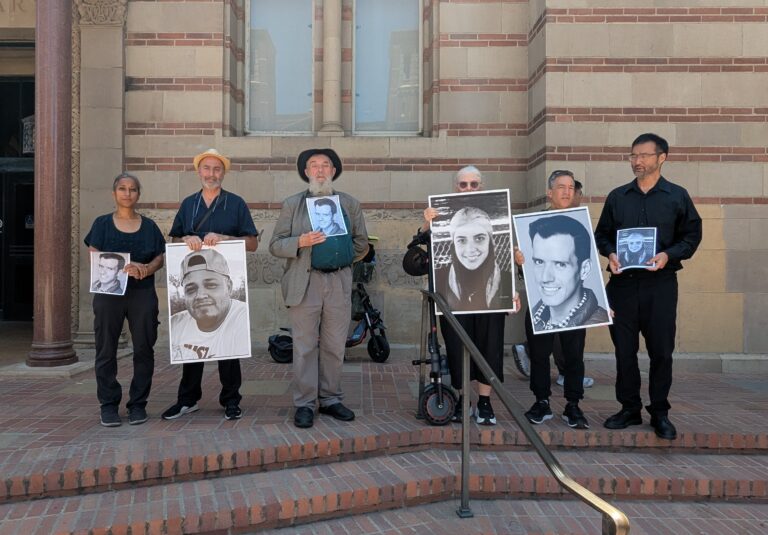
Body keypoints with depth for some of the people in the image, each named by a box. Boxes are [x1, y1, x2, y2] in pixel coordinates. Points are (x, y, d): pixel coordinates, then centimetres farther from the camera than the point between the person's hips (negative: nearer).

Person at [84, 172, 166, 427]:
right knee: (106, 350, 2)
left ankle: (138, 404, 11)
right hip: (109, 292, -1)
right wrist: (124, 267, -19)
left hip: (143, 293, 1)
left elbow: (160, 257, 9)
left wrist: (147, 268, -14)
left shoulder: (148, 225, 12)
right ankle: (109, 405, 13)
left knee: (143, 349, 0)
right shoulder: (102, 224, 8)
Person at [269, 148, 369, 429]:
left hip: (340, 283, 2)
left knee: (335, 347, 7)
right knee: (305, 347, 1)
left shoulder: (350, 204, 13)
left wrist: (341, 257, 6)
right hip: (305, 283, -2)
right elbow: (276, 245, 1)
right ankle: (304, 404, 9)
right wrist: (301, 242, -15)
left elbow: (361, 244, 16)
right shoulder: (292, 204, 7)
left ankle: (331, 400, 19)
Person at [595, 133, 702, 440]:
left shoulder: (677, 196, 6)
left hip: (661, 283, -2)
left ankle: (660, 413, 17)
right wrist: (610, 253, -7)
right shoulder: (617, 197, 11)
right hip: (623, 282, 2)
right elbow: (601, 234, 13)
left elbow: (692, 235, 4)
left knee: (661, 350, 2)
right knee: (624, 349, 6)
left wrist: (668, 255, -13)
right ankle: (630, 409, 19)